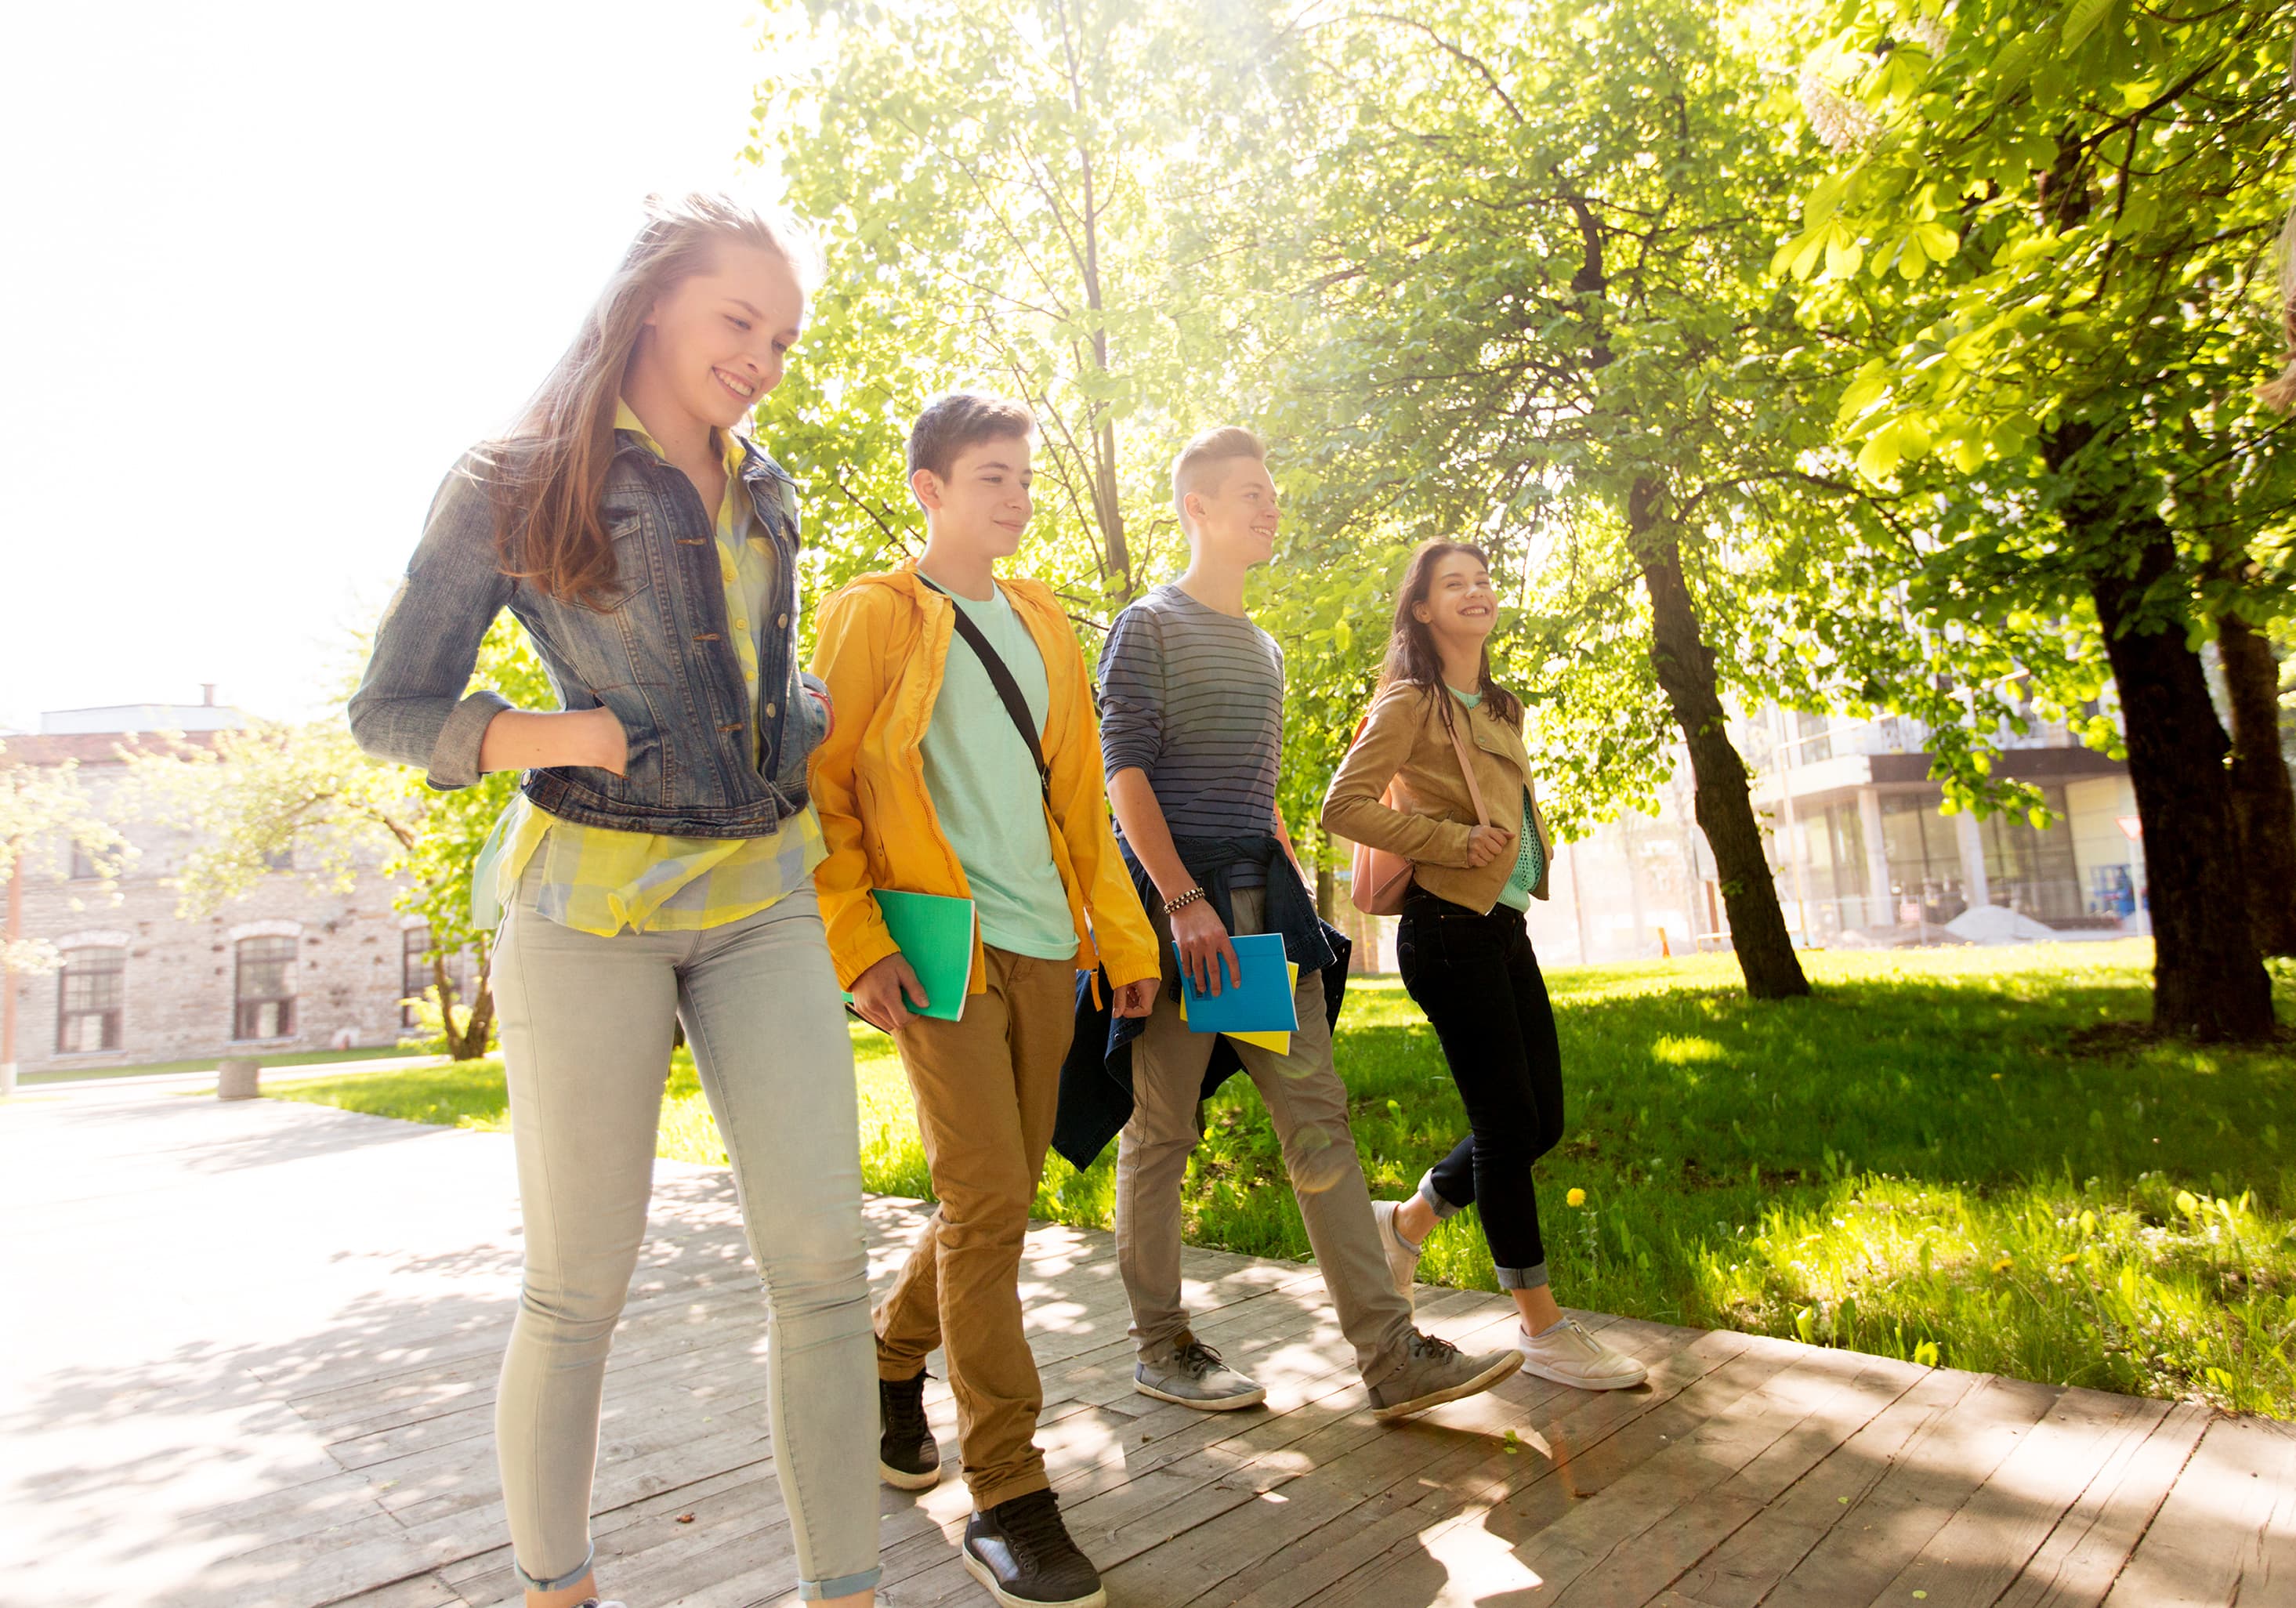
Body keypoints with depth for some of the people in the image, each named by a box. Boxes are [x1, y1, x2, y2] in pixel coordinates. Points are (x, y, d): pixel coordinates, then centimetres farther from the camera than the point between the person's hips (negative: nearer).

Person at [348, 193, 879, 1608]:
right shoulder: (512, 489, 0)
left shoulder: (765, 495, 14)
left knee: (822, 1258, -3)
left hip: (763, 902, 4)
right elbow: (389, 708, 1)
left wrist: (813, 729, 10)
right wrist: (562, 737, -15)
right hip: (590, 904, -4)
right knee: (580, 1288, 5)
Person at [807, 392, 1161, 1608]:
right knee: (987, 1202, -9)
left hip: (1044, 946, 6)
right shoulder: (872, 616, -1)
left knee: (1003, 1199, 12)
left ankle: (895, 1357, 37)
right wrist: (857, 944, -13)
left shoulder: (1043, 623, 17)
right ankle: (1005, 1497, 5)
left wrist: (1122, 932, 14)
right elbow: (822, 789, -4)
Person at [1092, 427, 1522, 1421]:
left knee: (1319, 1120, 2)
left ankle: (1390, 1355, 5)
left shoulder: (1264, 649, 22)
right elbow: (1125, 773, -10)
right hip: (1175, 900, -7)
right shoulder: (1150, 626, 0)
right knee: (1162, 1130, 2)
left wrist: (1295, 896, 17)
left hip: (1261, 902, 7)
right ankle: (1159, 1346, 17)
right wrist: (1184, 899, -20)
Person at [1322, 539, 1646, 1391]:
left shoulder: (1498, 707, 18)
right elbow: (1343, 807, -15)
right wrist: (1455, 841, -18)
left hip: (1504, 926, 8)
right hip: (1448, 928, -8)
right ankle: (1541, 1326, 11)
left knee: (1541, 1120, 9)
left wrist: (1515, 854, 9)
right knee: (1510, 1122, -3)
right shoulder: (1410, 702, -7)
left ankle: (1406, 1221, 28)